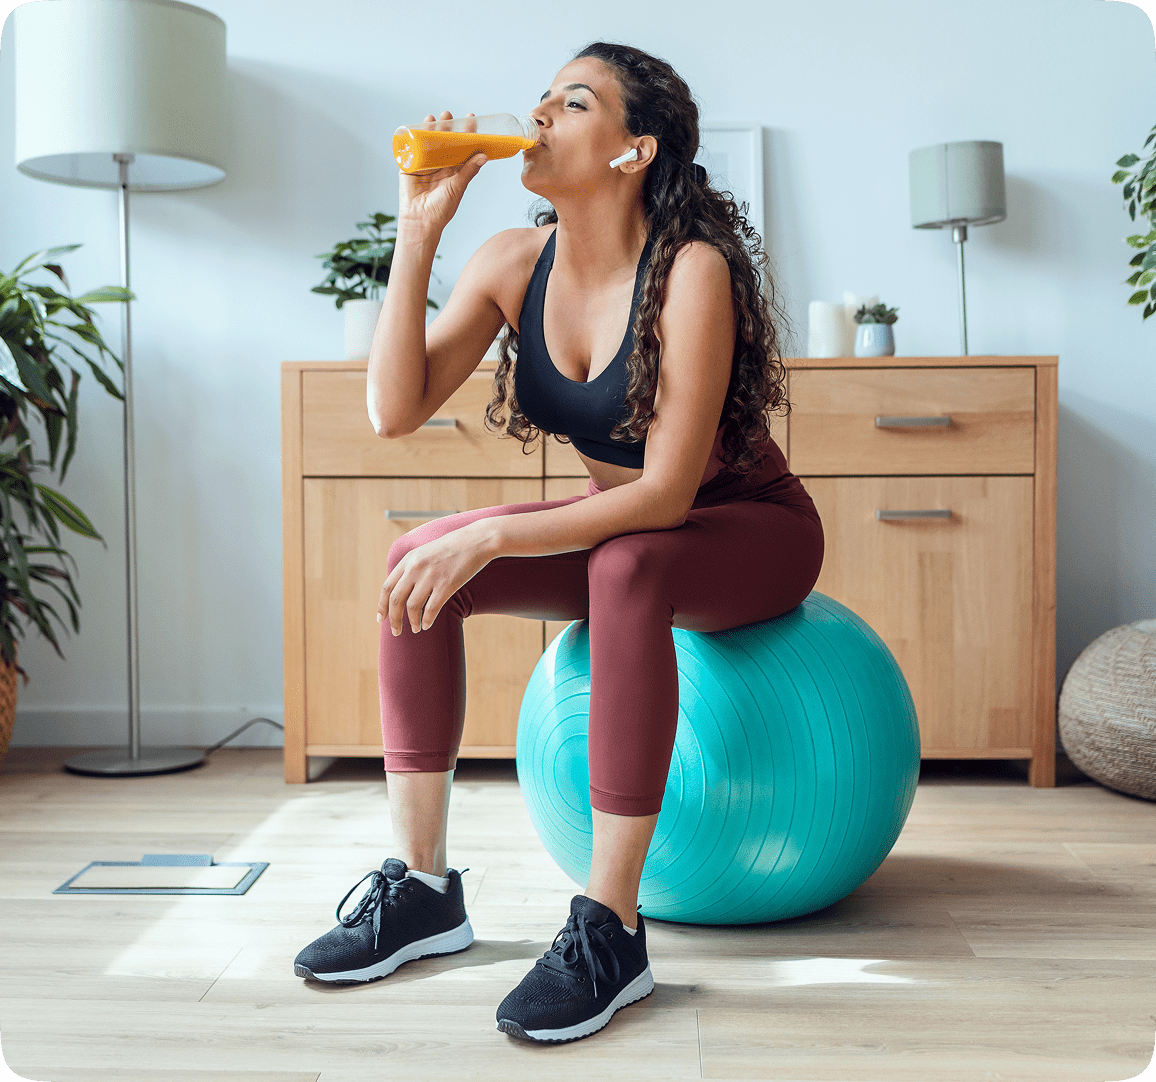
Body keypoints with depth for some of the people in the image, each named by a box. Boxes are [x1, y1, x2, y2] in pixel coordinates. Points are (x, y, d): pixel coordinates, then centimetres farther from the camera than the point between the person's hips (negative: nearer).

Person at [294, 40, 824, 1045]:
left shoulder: (692, 270, -25)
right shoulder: (514, 262, -7)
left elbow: (667, 491, -29)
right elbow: (396, 409, -16)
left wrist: (488, 540, -34)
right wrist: (418, 231, -20)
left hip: (754, 530, -6)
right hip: (622, 524, 6)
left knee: (626, 570, -39)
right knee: (416, 563, -15)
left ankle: (610, 929, -29)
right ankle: (422, 885, -8)